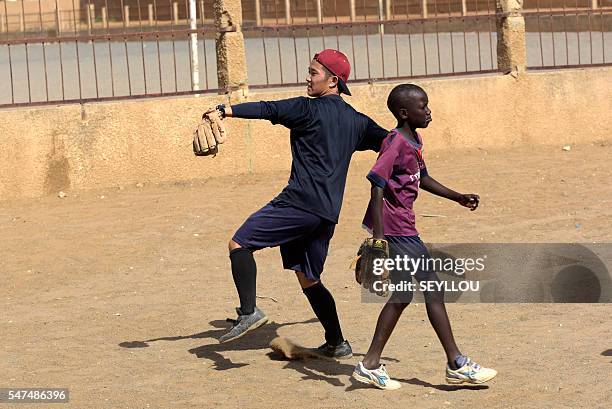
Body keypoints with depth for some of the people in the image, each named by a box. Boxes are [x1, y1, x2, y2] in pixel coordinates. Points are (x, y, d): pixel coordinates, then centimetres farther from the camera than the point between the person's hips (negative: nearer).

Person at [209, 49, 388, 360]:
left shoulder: (310, 109, -4)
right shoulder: (356, 121, 18)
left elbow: (267, 110, -15)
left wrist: (225, 111, -22)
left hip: (300, 202, -8)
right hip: (328, 213, 8)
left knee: (239, 244, -5)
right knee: (308, 279, 19)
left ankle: (249, 311, -19)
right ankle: (337, 344, 19)